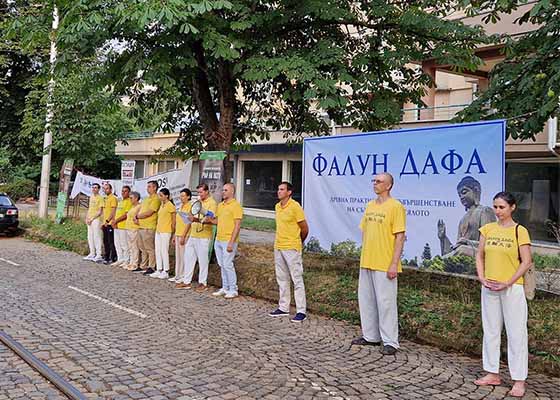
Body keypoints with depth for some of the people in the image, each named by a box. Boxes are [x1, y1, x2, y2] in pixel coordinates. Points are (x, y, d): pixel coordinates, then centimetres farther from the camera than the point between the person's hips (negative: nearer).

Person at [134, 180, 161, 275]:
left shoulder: (156, 199, -10)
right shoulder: (146, 199, 21)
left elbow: (149, 213, -17)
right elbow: (140, 210, 20)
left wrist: (138, 216, -5)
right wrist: (136, 217, -1)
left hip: (149, 227, -9)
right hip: (141, 226, 10)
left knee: (150, 249, -5)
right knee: (143, 248, 15)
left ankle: (151, 267, 1)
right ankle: (143, 266, 23)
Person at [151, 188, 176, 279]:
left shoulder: (170, 205, -11)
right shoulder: (162, 205, 14)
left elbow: (174, 220, -10)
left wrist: (172, 231, -8)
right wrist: (157, 227, 14)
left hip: (166, 232, -9)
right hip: (158, 231, 9)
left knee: (164, 251, -4)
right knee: (158, 251, 10)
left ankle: (166, 272, 3)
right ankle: (159, 270, 17)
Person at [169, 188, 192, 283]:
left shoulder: (190, 206, -10)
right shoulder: (181, 207, 16)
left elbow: (188, 223, -16)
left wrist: (183, 236, -19)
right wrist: (175, 236, 17)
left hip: (184, 235, -9)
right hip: (178, 234, 9)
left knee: (184, 256, -4)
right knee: (178, 256, 12)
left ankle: (183, 276, 3)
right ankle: (178, 275, 19)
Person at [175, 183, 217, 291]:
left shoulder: (212, 203, -9)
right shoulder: (197, 201, 16)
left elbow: (210, 220, -21)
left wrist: (197, 220, -34)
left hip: (203, 236, -8)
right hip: (193, 234, 8)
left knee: (203, 259, -1)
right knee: (188, 257, 10)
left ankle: (203, 283, 9)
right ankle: (186, 281, 18)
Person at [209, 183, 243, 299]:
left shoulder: (235, 205, -11)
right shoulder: (220, 205, 15)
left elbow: (237, 226, -15)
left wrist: (231, 243, -20)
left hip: (228, 241, -8)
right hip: (218, 240, 8)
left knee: (228, 265, -6)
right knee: (222, 265, 12)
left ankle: (233, 290, 4)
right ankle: (225, 288, 21)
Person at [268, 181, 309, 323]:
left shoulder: (295, 206, -13)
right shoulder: (277, 206, 10)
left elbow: (305, 229, -7)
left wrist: (298, 242, 7)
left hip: (291, 248, -8)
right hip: (278, 247, 8)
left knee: (297, 279, -3)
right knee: (282, 279, 14)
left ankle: (301, 311, 1)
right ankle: (283, 308, 24)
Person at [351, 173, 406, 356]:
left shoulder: (395, 206, -10)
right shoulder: (369, 205, 13)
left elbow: (400, 237, -13)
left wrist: (394, 264, -17)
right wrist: (364, 256, 16)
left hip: (384, 265, -8)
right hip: (366, 263, 8)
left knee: (386, 301, -3)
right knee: (366, 299, 14)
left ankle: (390, 342, 7)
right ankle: (370, 336, 27)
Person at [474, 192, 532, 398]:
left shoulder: (519, 231, -7)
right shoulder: (487, 229, 6)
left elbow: (526, 262, -9)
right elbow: (480, 256, 10)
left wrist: (507, 283, -14)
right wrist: (482, 279, -3)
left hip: (512, 288, -5)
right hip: (489, 288, 5)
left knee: (516, 333, 0)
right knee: (490, 331, 12)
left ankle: (519, 380, 9)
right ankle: (492, 373, 24)